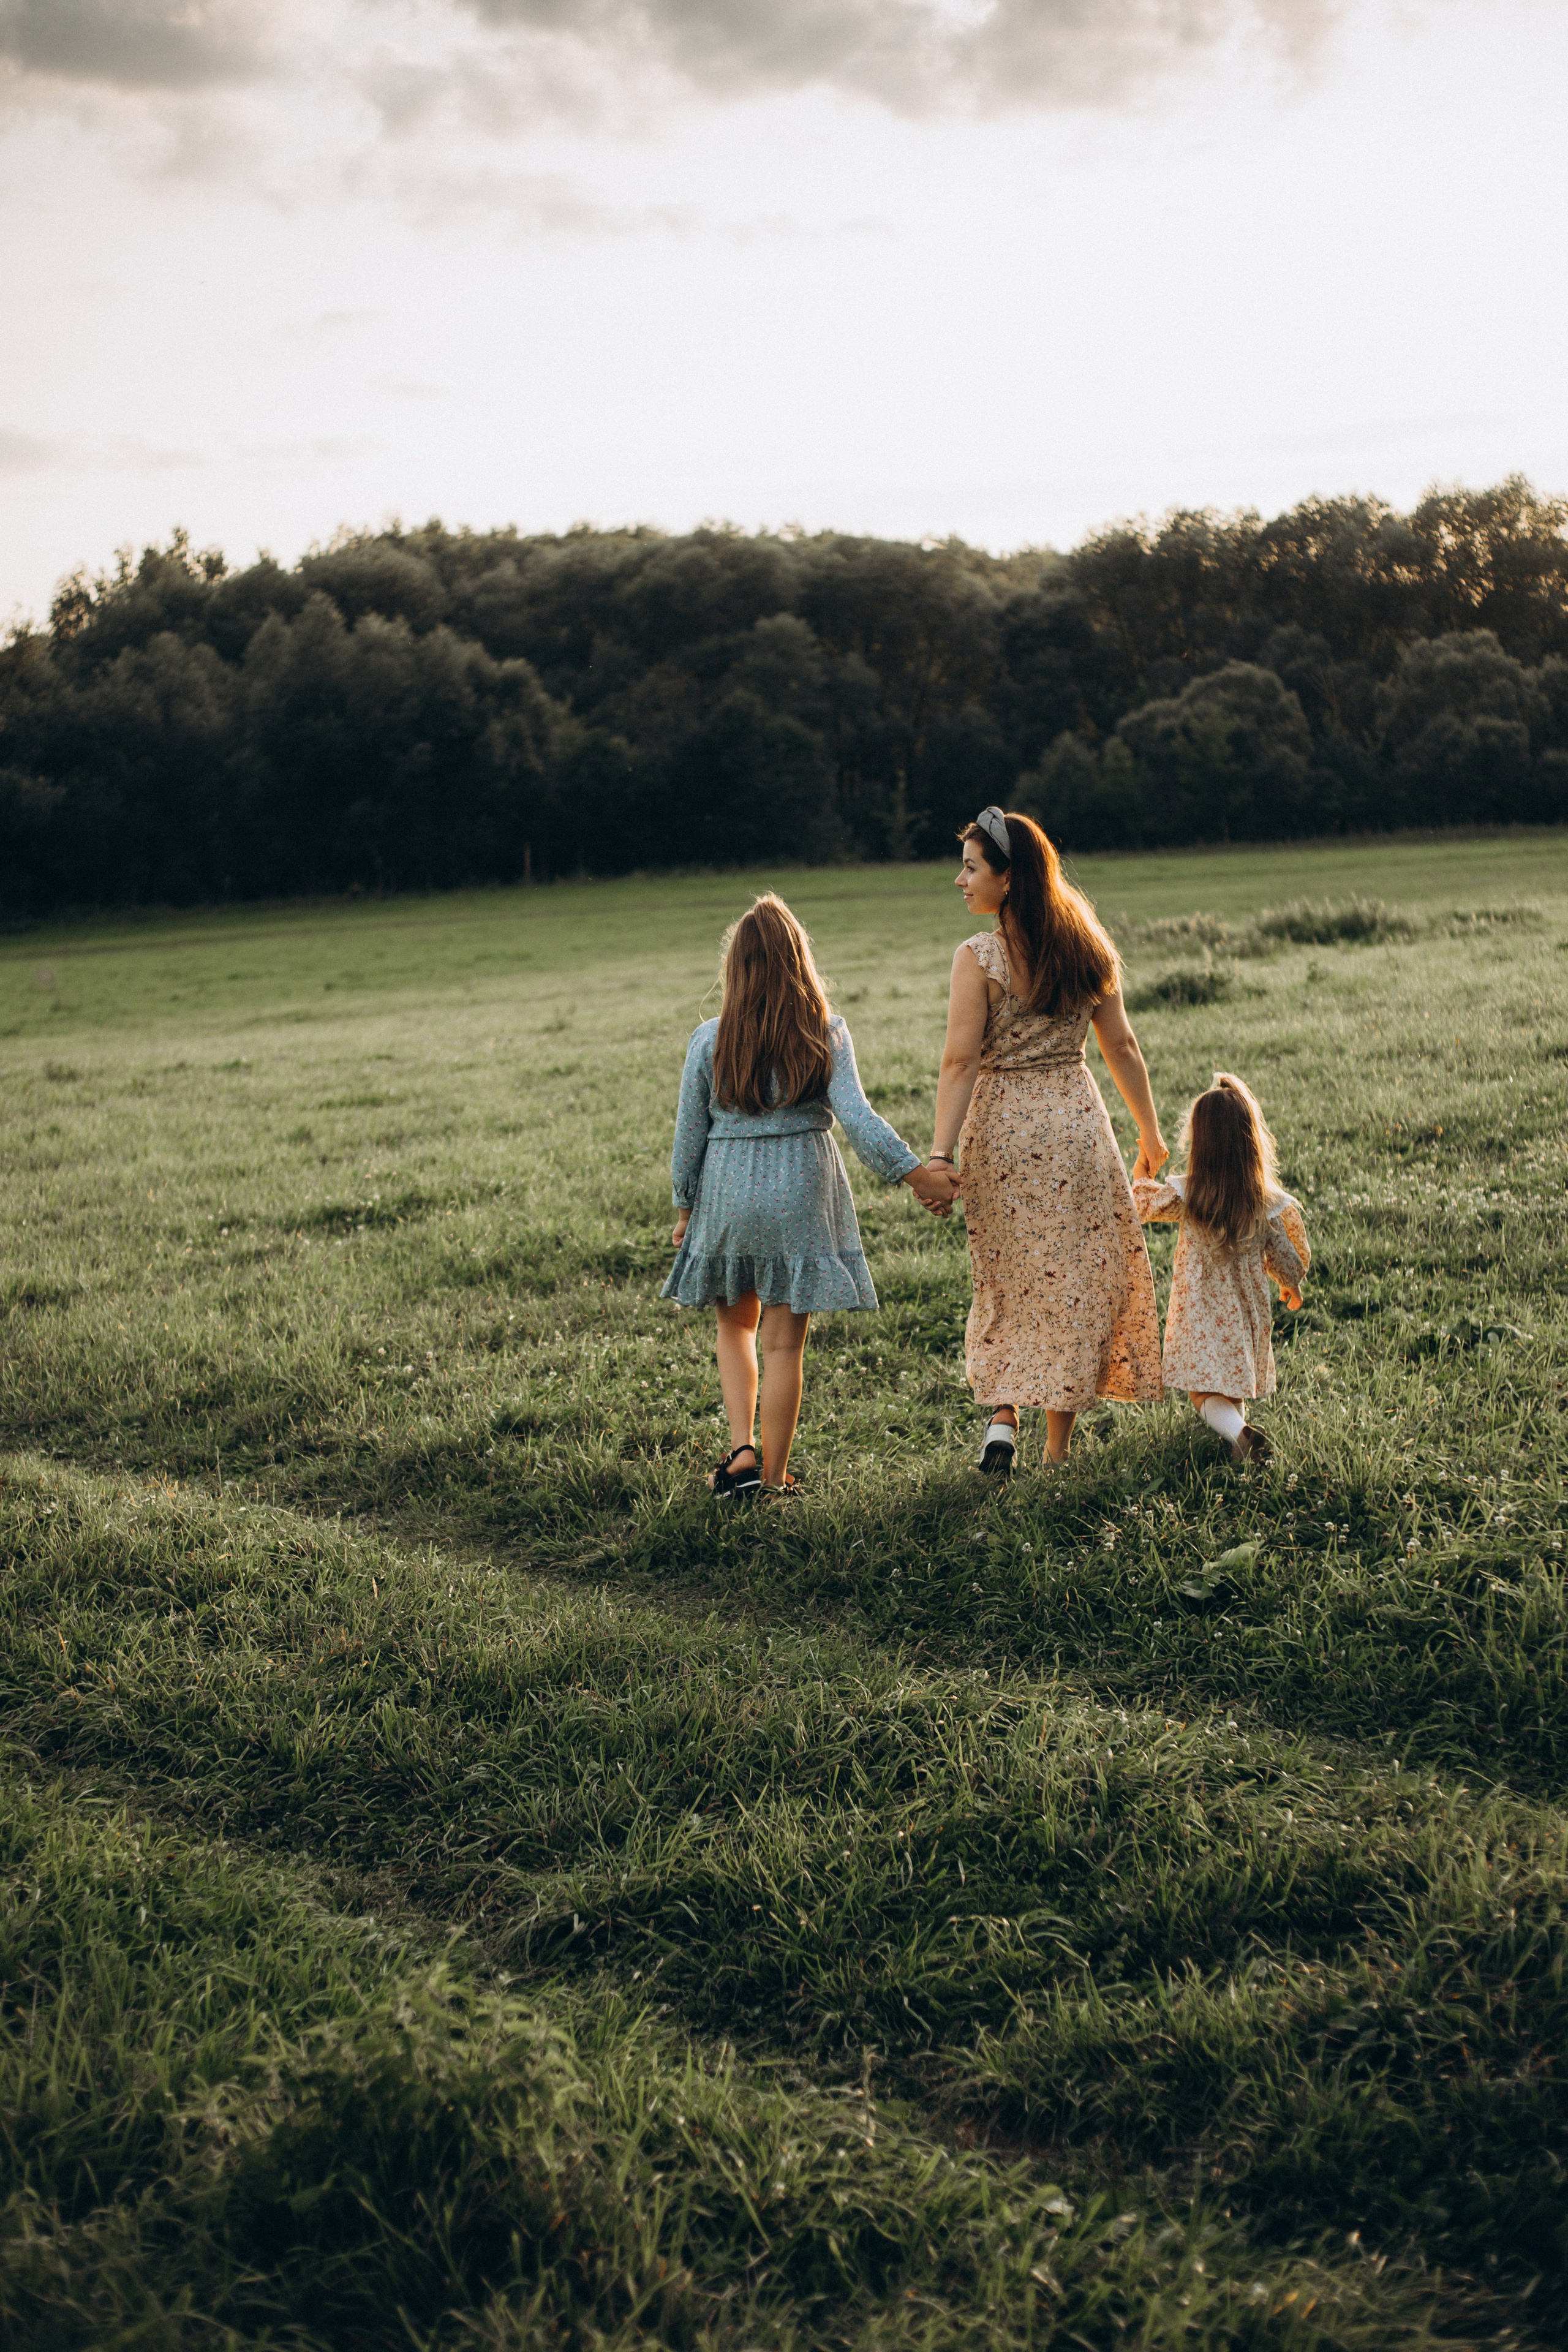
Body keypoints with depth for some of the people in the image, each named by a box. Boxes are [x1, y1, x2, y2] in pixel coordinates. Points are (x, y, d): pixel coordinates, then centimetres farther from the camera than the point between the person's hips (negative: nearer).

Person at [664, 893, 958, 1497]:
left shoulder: (710, 1040, -4)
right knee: (784, 1342, 7)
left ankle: (742, 1452, 9)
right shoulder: (827, 1033, -6)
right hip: (800, 1196, -1)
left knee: (736, 1325, 22)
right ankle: (775, 1479, 13)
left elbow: (690, 1134, 1)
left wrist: (685, 1208, 13)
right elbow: (855, 1115, -16)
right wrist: (914, 1173, -14)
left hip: (727, 1196, 1)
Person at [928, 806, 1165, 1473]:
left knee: (1007, 1280, 16)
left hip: (1002, 1127, -3)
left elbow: (960, 1062, -17)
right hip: (1077, 1118, 3)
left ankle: (1001, 1413, 2)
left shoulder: (978, 958, -11)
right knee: (1077, 1278, 10)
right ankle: (1058, 1444, 16)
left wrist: (941, 1153, -18)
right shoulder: (1084, 948, 3)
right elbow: (1121, 1048, 7)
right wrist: (1149, 1132, 16)